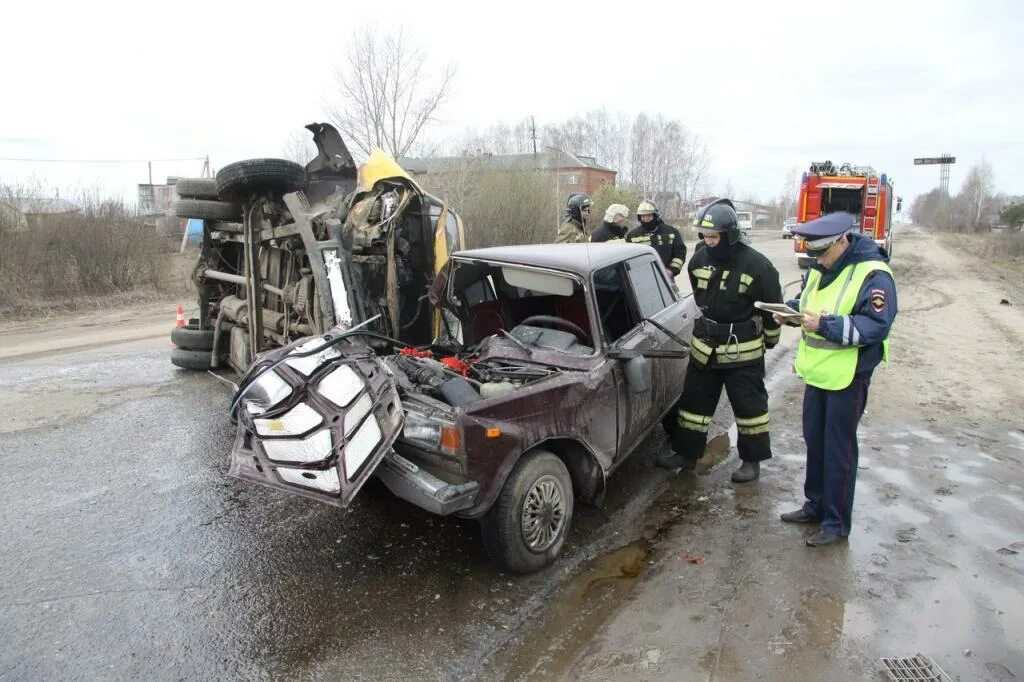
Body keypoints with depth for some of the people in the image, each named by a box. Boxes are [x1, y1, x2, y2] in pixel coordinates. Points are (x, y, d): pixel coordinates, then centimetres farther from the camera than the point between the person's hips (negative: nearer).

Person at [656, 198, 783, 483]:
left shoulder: (756, 266, -16)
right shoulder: (699, 260, 0)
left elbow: (772, 308, -5)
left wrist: (770, 340, 5)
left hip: (743, 353, -5)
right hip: (703, 348, 5)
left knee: (749, 406, 7)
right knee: (693, 401, 11)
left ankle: (752, 460, 21)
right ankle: (686, 453, 24)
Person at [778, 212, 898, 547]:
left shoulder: (873, 274, -18)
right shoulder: (820, 268, 7)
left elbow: (876, 327, -24)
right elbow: (807, 301, 21)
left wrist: (826, 324, -31)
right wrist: (792, 309, -1)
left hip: (848, 376, -8)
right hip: (817, 370, 8)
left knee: (838, 449, 1)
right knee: (814, 441, 18)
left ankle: (836, 524, 14)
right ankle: (815, 505, 34)